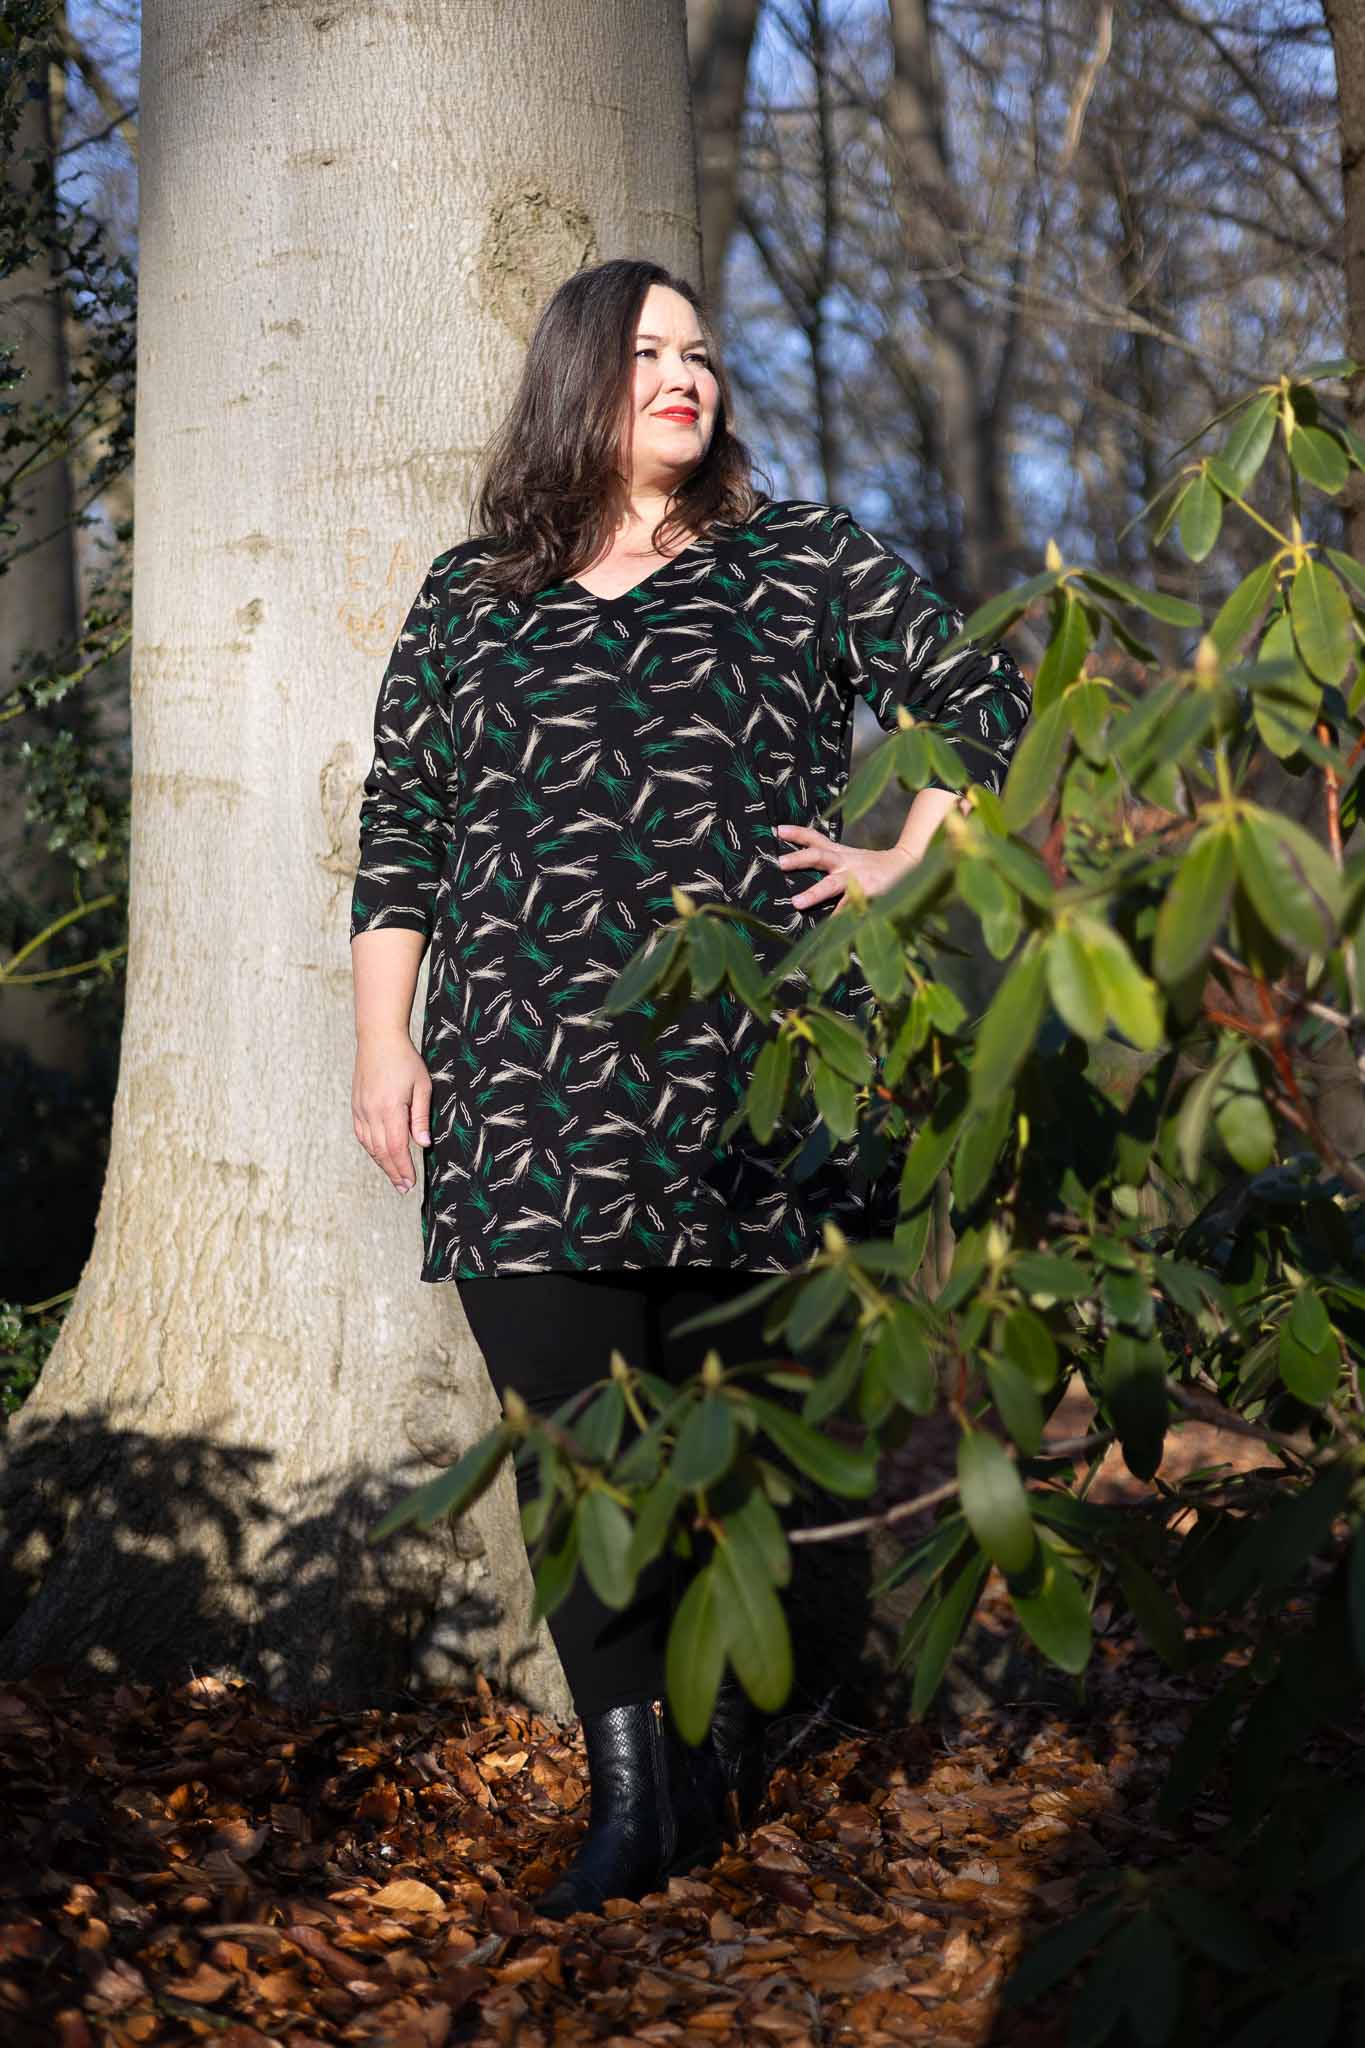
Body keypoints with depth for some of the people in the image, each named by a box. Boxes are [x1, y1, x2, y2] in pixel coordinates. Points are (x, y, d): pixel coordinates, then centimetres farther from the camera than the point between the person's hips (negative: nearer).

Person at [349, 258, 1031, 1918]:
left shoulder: (802, 560, 9)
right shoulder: (469, 595, 12)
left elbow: (990, 705, 14)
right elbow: (398, 831, 13)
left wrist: (901, 861, 5)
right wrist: (383, 1042, 6)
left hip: (750, 1081, -1)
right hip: (529, 1097, 1)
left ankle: (724, 1754, 18)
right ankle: (628, 1789, 2)